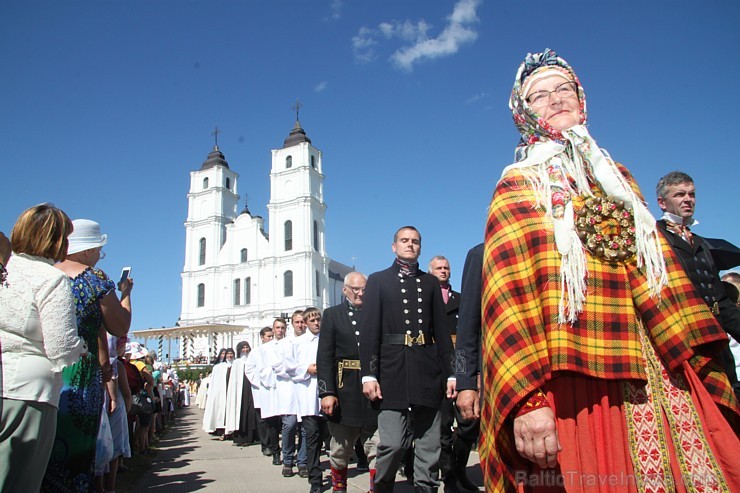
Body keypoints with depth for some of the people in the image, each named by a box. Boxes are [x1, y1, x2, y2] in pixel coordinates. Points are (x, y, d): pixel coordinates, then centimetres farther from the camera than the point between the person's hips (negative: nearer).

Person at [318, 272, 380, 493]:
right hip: (344, 391, -1)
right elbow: (324, 357, -3)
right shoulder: (332, 315, 5)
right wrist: (327, 392, -12)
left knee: (377, 449, 1)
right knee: (340, 450, 13)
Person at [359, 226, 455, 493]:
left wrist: (450, 372, 5)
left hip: (428, 371, 3)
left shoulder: (431, 282, 14)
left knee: (429, 445, 7)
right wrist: (369, 374, -8)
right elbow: (369, 330, 0)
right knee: (393, 443, -2)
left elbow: (442, 330, 11)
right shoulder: (378, 280, 7)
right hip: (392, 369, -3)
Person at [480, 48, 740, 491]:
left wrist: (701, 362, 6)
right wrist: (528, 395, -21)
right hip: (572, 376, -5)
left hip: (652, 371, 5)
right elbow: (509, 288, -10)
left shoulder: (617, 177, 19)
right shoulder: (519, 185, 3)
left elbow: (658, 270, 15)